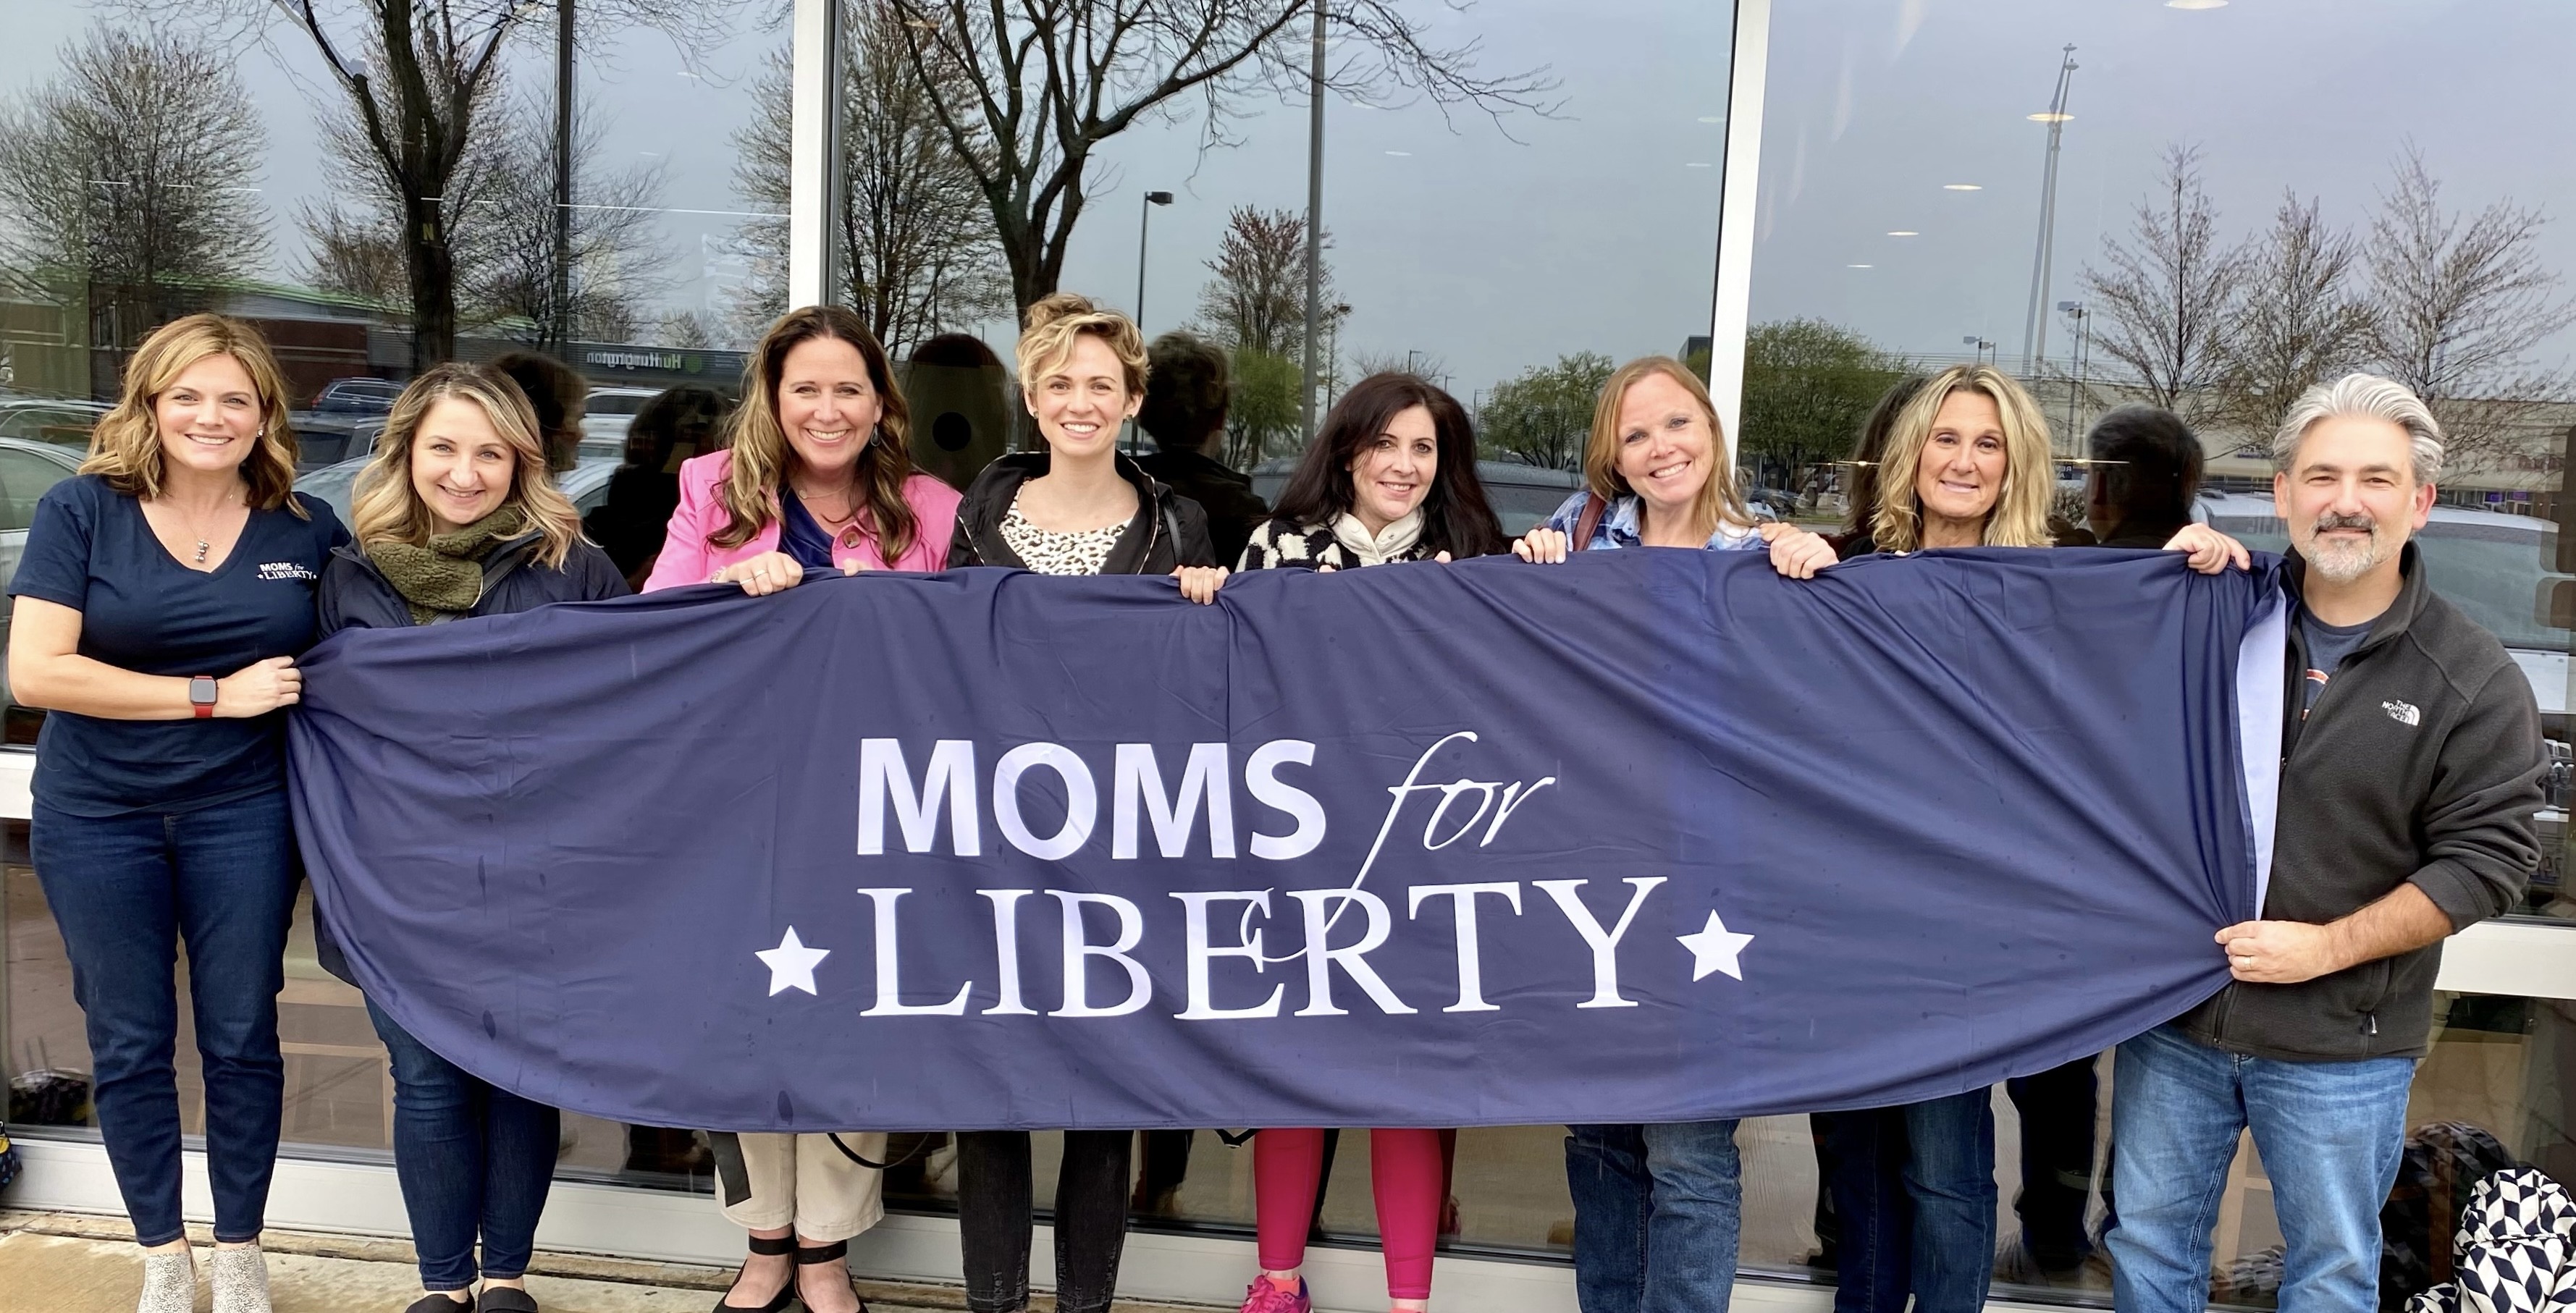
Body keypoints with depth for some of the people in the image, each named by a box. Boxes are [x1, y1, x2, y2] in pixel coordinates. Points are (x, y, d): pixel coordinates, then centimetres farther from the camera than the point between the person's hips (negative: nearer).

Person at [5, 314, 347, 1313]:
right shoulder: (82, 511, -6)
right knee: (129, 1046, 10)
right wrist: (214, 693, -17)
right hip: (97, 818, 0)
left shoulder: (307, 527, -2)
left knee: (241, 1039, 8)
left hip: (242, 815, 1)